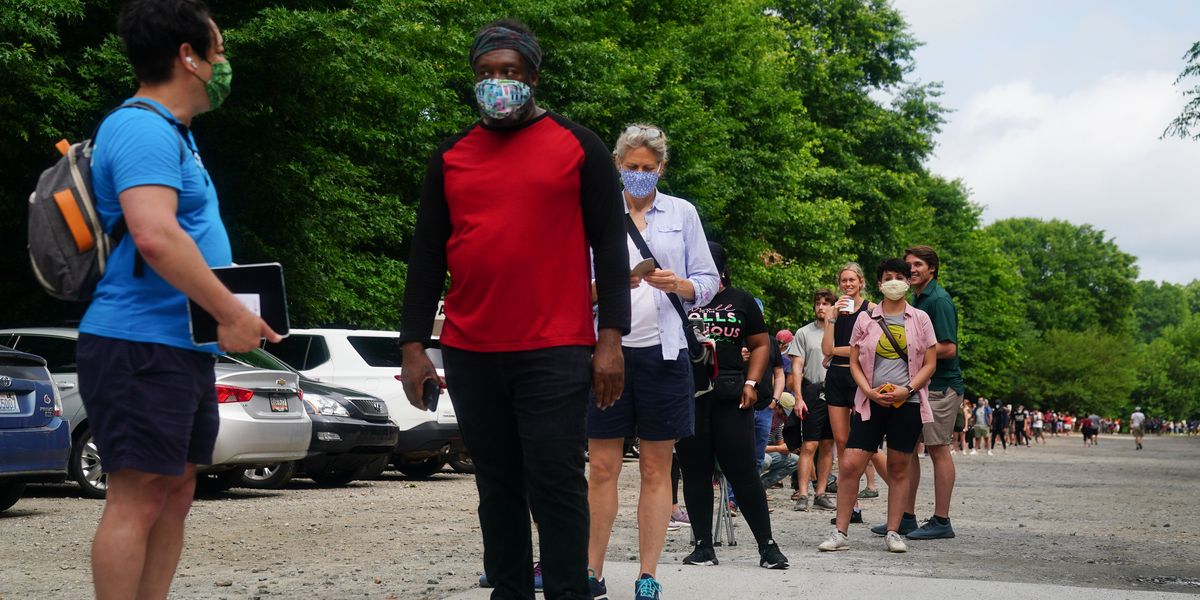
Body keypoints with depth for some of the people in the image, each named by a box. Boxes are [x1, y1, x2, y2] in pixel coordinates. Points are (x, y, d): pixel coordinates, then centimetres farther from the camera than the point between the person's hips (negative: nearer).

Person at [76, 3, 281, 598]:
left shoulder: (171, 131, 20)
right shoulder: (143, 128, -13)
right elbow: (155, 236, -27)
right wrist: (232, 313, -21)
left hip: (182, 348, 11)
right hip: (141, 347, -11)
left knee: (175, 495, 12)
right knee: (138, 500, -9)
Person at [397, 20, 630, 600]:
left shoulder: (578, 146, 5)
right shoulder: (450, 156, 13)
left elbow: (609, 245, 1)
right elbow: (426, 255, 12)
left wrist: (610, 339, -7)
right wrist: (414, 346, 3)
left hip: (555, 353, -3)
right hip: (469, 355, 4)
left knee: (555, 484, -4)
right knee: (498, 487, 9)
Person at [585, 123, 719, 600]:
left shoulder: (683, 212, 9)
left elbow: (707, 283, 8)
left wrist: (678, 284, -12)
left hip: (663, 350, 0)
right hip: (608, 348, 0)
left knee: (656, 469, 2)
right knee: (602, 467, 0)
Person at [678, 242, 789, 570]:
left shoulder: (740, 301, 12)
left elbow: (761, 344, 14)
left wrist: (751, 384, 1)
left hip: (730, 396, 0)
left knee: (742, 471, -3)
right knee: (695, 472, 4)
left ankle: (767, 545, 2)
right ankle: (703, 546, 11)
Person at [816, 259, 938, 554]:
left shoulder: (920, 319, 5)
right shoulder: (865, 319, 7)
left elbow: (929, 364, 4)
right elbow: (855, 363, 8)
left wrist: (906, 389, -11)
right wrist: (869, 391, -8)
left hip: (907, 402, 0)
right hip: (871, 403, 0)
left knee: (899, 468, 5)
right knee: (850, 465, -7)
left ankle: (893, 532, 14)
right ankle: (840, 533, 0)